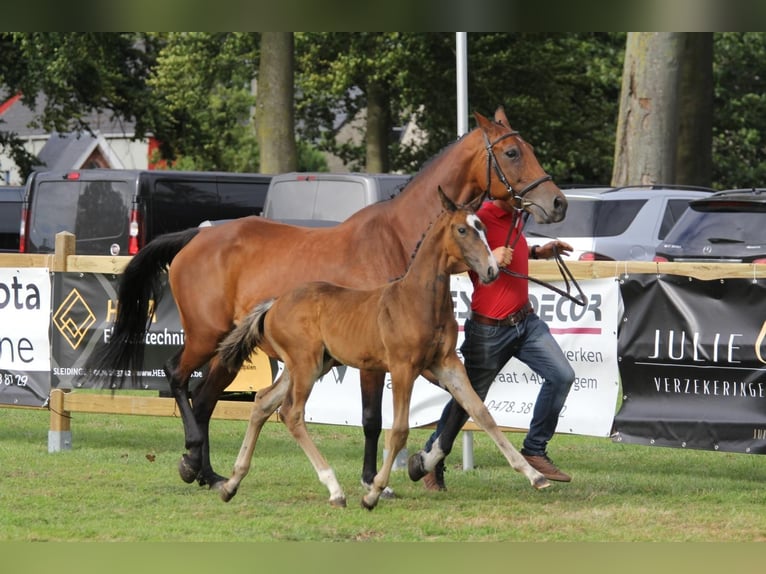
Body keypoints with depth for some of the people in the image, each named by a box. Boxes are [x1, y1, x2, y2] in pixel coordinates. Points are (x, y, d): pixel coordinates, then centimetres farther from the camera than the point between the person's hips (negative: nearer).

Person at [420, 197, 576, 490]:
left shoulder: (515, 217, 8)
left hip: (526, 321, 7)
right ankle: (431, 461, 23)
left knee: (562, 375, -7)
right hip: (490, 330, -7)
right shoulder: (482, 218, -18)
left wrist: (538, 251, 16)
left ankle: (535, 450, 6)